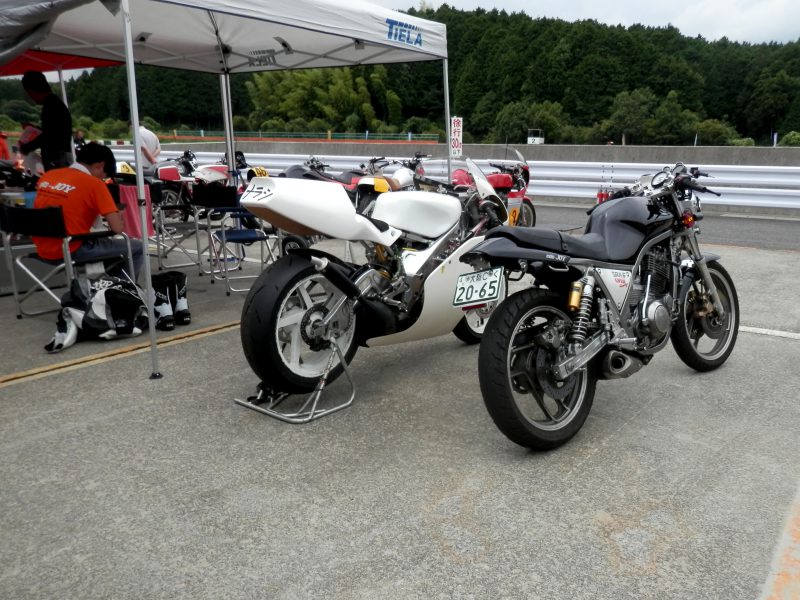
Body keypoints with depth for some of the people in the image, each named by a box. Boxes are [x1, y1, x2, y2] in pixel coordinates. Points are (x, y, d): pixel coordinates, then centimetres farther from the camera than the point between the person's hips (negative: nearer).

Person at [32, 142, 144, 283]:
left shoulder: (47, 176, 7)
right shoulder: (94, 184, -12)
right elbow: (117, 228, -15)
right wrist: (118, 218, 7)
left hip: (43, 249, 8)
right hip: (71, 250, -8)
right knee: (137, 247, 6)